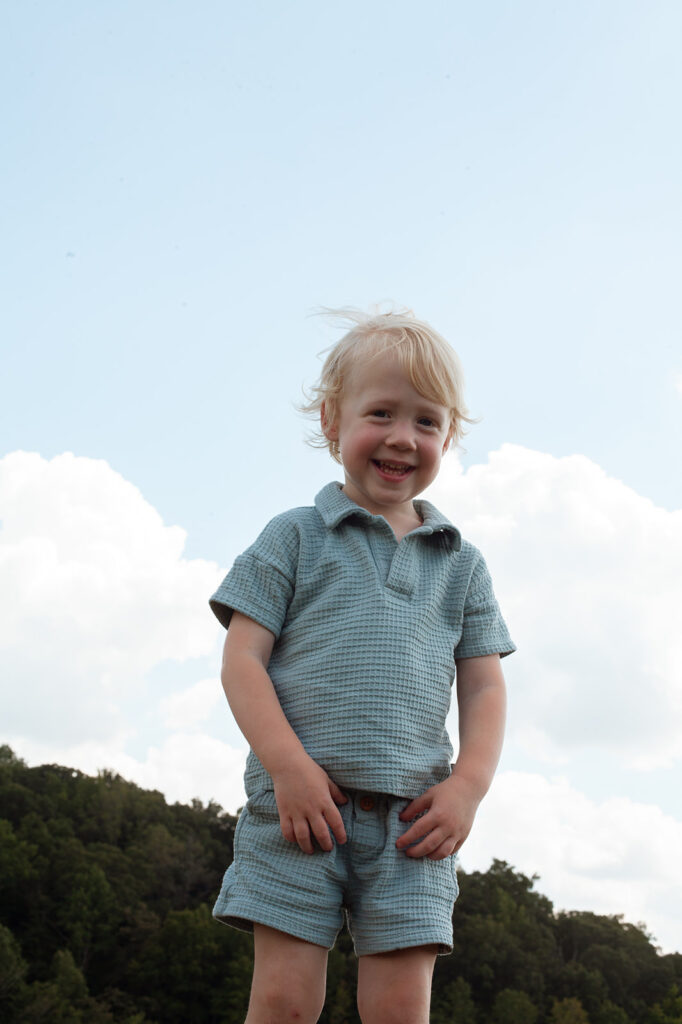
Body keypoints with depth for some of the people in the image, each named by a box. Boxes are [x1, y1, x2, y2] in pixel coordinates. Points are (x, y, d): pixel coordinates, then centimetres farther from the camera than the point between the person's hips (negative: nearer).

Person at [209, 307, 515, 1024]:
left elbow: (484, 685, 12)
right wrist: (288, 765, -13)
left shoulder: (460, 564, 14)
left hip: (412, 816, 2)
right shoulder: (296, 537, 6)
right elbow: (242, 660, -1)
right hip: (299, 803, -2)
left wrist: (468, 784, -4)